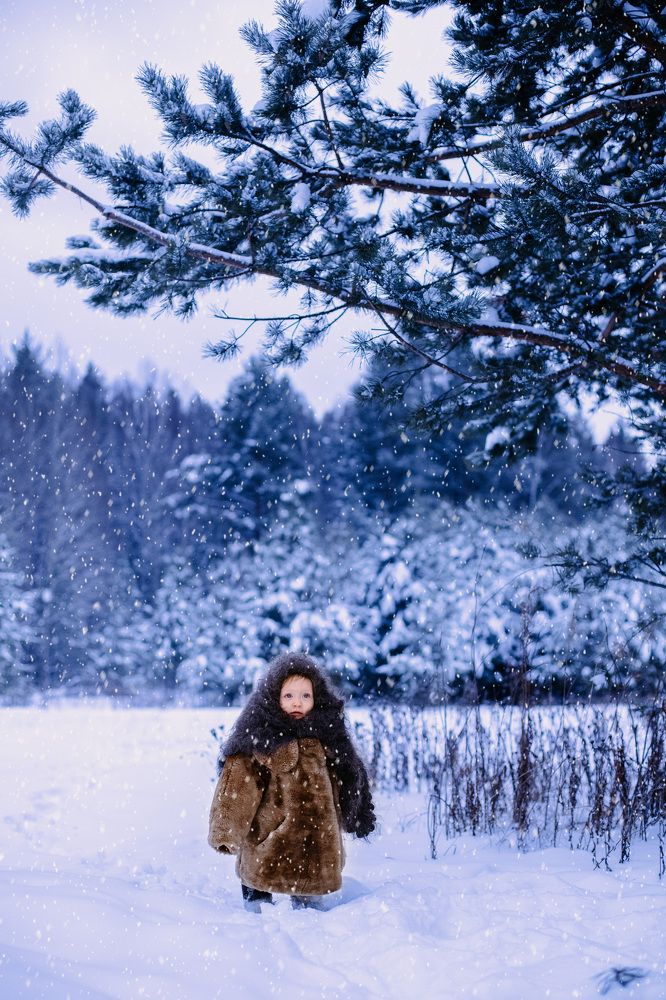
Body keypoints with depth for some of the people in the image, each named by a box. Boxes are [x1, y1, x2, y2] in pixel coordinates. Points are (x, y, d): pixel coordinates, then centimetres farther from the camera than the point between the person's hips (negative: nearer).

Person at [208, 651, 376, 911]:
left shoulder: (325, 735, 9)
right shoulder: (256, 738, -5)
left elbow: (346, 778, 22)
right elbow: (237, 786, -9)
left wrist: (357, 819, 28)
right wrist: (226, 834, -14)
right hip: (266, 854, -4)